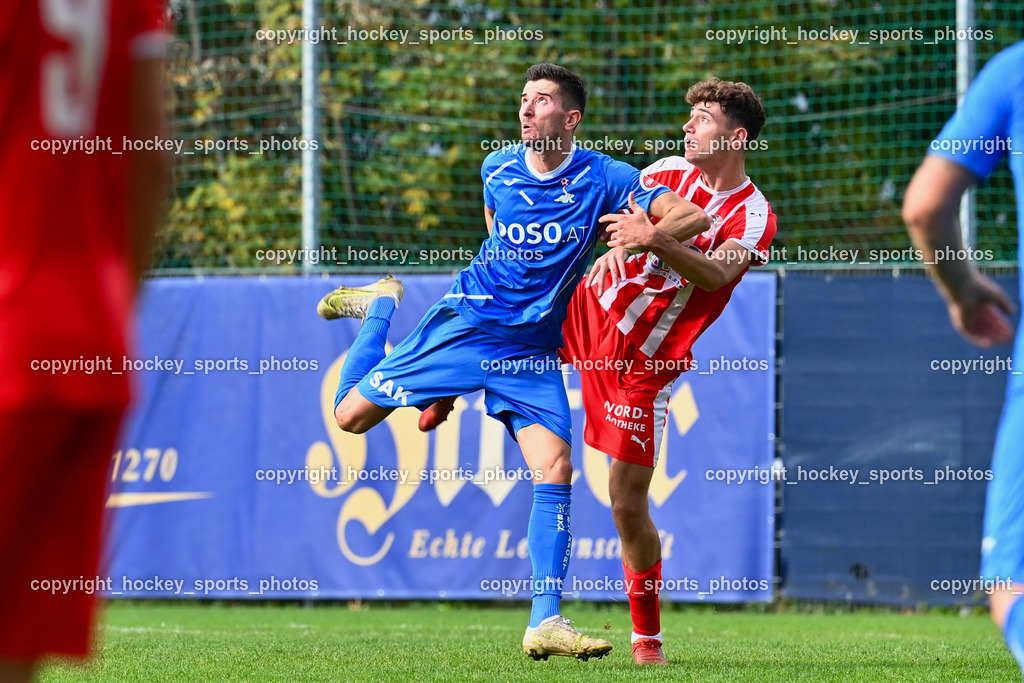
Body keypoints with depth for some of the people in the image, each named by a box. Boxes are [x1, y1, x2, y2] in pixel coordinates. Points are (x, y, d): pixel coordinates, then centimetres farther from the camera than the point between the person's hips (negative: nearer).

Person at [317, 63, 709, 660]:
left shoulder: (602, 178, -10)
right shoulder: (497, 169, -1)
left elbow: (693, 215, -19)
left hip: (533, 348, -1)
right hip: (467, 321, 1)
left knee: (556, 467, -16)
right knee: (351, 415, 2)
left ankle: (546, 624, -13)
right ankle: (381, 307, 31)